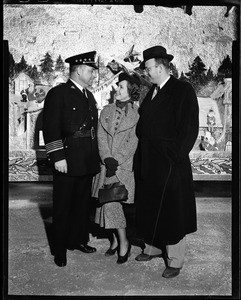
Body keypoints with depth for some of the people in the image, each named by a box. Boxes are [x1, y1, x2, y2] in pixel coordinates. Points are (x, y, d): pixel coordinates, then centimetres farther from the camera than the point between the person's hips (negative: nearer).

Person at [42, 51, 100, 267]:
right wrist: (57, 156, -18)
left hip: (88, 161, 7)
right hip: (67, 161, -7)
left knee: (83, 203, 16)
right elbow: (51, 128, -13)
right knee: (63, 206, 4)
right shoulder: (58, 94, -7)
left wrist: (96, 155, 15)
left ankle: (79, 240, 31)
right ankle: (60, 250, 16)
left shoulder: (89, 96, 17)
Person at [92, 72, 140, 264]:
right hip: (107, 164, 5)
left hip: (125, 165, -4)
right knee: (108, 201, 6)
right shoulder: (106, 111, 11)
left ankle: (123, 242, 4)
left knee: (112, 200, -11)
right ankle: (116, 240, 20)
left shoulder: (137, 114, -3)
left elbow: (133, 142, -7)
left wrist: (117, 160, -13)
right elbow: (101, 137, 5)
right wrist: (107, 158, -8)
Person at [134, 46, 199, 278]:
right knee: (149, 208, 16)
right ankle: (153, 248, 35)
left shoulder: (183, 91, -9)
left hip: (170, 163, -7)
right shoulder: (151, 92, 13)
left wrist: (176, 156, -15)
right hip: (147, 163, 7)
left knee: (172, 212, 2)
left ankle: (175, 261, 16)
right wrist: (141, 153, 8)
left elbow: (189, 128, -13)